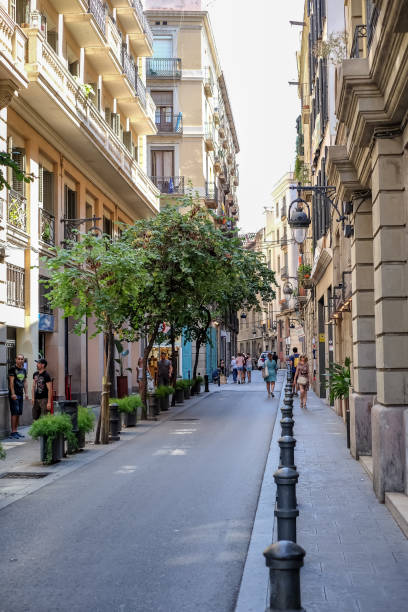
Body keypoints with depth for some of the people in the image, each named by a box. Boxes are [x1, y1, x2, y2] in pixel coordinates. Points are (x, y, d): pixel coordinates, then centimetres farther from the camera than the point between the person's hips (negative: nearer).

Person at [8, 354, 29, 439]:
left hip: (21, 394, 7)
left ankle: (16, 431, 12)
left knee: (19, 413, 7)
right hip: (14, 394, -7)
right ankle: (13, 432, -9)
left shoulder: (24, 370, 15)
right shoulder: (12, 369, -7)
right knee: (15, 413, -10)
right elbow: (11, 382, -12)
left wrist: (26, 393, 10)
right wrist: (13, 394, -17)